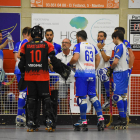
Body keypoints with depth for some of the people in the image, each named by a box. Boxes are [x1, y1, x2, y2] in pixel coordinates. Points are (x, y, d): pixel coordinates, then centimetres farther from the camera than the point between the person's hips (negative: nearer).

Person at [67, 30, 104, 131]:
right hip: (92, 74, 5)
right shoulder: (92, 46, 16)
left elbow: (75, 58, -16)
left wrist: (69, 64, 2)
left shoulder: (78, 46, -2)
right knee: (93, 96, 8)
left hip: (82, 73, -5)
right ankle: (100, 118, -3)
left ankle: (83, 121, -1)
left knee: (82, 97, -2)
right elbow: (98, 58, 24)